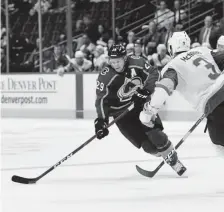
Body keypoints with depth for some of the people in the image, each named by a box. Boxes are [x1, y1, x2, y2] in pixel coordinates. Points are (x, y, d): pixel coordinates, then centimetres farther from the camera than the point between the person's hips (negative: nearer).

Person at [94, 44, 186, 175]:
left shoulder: (136, 62, -14)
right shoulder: (105, 77, -19)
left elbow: (153, 74, -4)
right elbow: (101, 100, -19)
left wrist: (147, 89, -21)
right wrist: (101, 121, -31)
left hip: (142, 103, 1)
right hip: (122, 113, -1)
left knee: (155, 134, -17)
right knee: (147, 145, -9)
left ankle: (174, 160, 1)